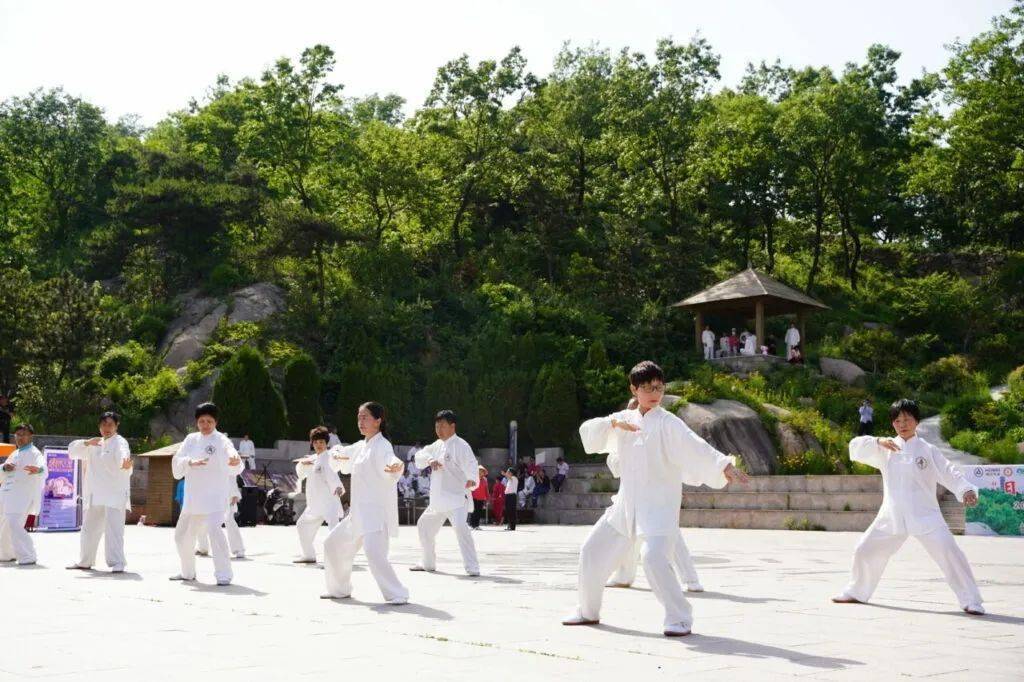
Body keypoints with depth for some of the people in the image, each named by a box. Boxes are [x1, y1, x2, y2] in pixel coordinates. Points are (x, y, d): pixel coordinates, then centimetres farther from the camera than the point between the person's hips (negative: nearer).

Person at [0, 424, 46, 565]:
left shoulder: (34, 453, -5)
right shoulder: (14, 454, 21)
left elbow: (43, 469, -25)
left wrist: (38, 470, -51)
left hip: (22, 496, -9)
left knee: (14, 525, -20)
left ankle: (28, 557, -16)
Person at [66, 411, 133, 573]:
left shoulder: (119, 442, -7)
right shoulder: (95, 444, 17)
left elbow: (123, 455, -28)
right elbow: (73, 450, 11)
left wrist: (125, 464, -52)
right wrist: (87, 443, -8)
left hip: (115, 494, -8)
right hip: (95, 495, 8)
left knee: (113, 528, -17)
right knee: (89, 528, 18)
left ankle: (117, 563, -16)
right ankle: (85, 561, 33)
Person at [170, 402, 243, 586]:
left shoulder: (221, 440, -10)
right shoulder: (191, 439, 7)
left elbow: (233, 467, -25)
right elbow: (177, 461, -2)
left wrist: (235, 462, -49)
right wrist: (191, 462, -22)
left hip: (214, 495, -7)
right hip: (193, 496, 7)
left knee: (214, 530, -26)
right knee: (182, 535, 18)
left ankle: (224, 574, -19)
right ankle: (188, 572, 39)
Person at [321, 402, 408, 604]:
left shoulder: (382, 446, -14)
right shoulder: (360, 446, 14)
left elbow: (390, 459, -36)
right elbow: (340, 453, 27)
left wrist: (396, 467, -60)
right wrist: (337, 454, 2)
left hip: (378, 512, -10)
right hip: (359, 512, 10)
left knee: (374, 553, -27)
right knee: (333, 544, 19)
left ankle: (397, 594, -20)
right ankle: (340, 589, 35)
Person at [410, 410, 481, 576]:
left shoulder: (461, 445, -12)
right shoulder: (437, 445, 14)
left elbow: (471, 465, -23)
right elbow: (419, 456, 10)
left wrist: (472, 480, -44)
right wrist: (430, 459, -12)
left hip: (455, 498, -9)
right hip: (437, 499, 9)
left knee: (461, 528, -26)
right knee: (424, 526, 20)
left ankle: (472, 568, -24)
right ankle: (428, 563, 38)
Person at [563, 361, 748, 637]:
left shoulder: (667, 423, -9)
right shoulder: (625, 419, 9)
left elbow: (695, 446, -23)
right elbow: (587, 430, 3)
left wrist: (725, 465, -38)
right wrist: (615, 423, -15)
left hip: (658, 504, -6)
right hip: (626, 503, 6)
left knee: (654, 556, -26)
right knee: (592, 552, 11)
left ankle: (679, 618, -11)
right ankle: (588, 611, 31)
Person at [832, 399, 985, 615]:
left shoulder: (928, 450, 2)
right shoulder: (886, 449, 8)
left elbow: (950, 474, -4)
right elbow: (856, 447, -3)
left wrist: (967, 490, -23)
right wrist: (879, 442, -20)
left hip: (924, 514, -3)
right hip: (892, 515, 3)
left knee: (948, 551, -18)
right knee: (865, 550, 10)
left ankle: (971, 601, -7)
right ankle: (856, 592, 33)